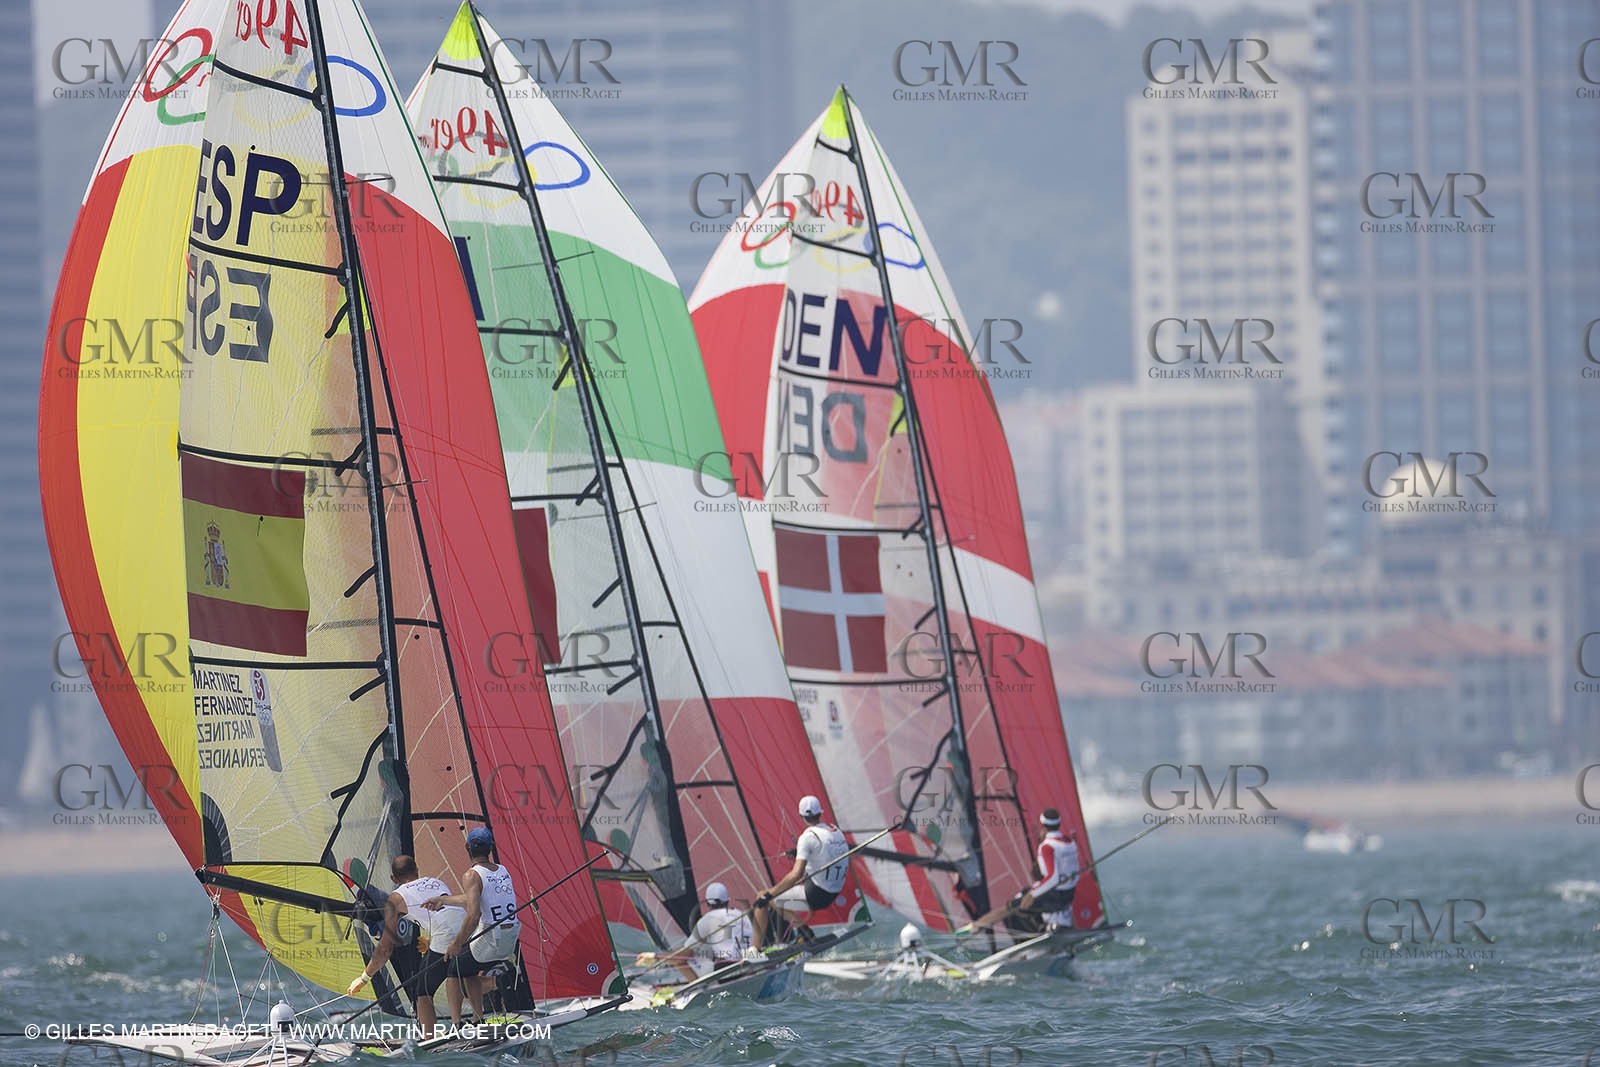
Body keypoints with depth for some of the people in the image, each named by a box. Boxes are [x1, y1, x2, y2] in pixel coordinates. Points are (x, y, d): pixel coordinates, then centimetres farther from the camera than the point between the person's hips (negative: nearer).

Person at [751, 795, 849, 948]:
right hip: (832, 896, 8)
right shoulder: (837, 832, 5)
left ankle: (756, 949, 3)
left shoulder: (808, 837, -18)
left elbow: (796, 874, -28)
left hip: (813, 895, -8)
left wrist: (769, 895, -23)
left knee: (761, 898, 4)